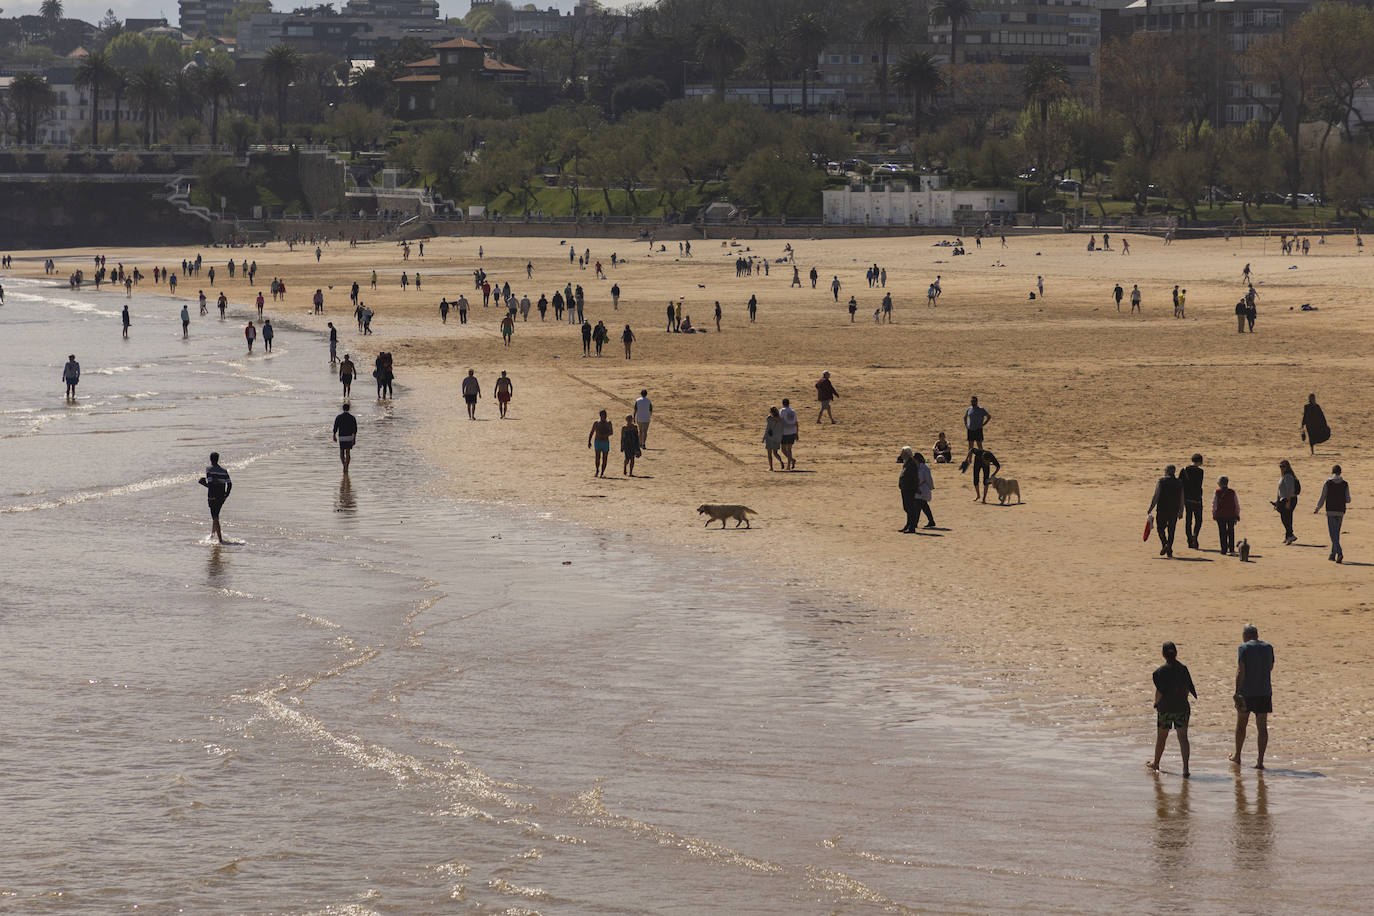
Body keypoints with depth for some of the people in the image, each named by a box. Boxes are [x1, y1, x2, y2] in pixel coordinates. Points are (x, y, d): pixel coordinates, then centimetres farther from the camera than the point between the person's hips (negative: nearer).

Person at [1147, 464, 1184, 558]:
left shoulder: (1160, 481, -5)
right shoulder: (1179, 483, 6)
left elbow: (1156, 496, -10)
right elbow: (1182, 499, 8)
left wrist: (1150, 509, -6)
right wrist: (1181, 511, 17)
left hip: (1162, 509, -3)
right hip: (1174, 510, 3)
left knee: (1160, 528, 9)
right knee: (1171, 530, 10)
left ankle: (1165, 544, -15)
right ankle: (1169, 551, 7)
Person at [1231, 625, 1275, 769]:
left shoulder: (1244, 648, -9)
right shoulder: (1268, 648, 5)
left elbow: (1240, 672, -14)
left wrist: (1237, 693, -14)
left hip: (1246, 692, -3)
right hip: (1265, 692, 3)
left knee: (1241, 725, 14)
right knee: (1262, 726, 4)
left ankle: (1237, 756, 26)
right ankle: (1260, 760, -2)